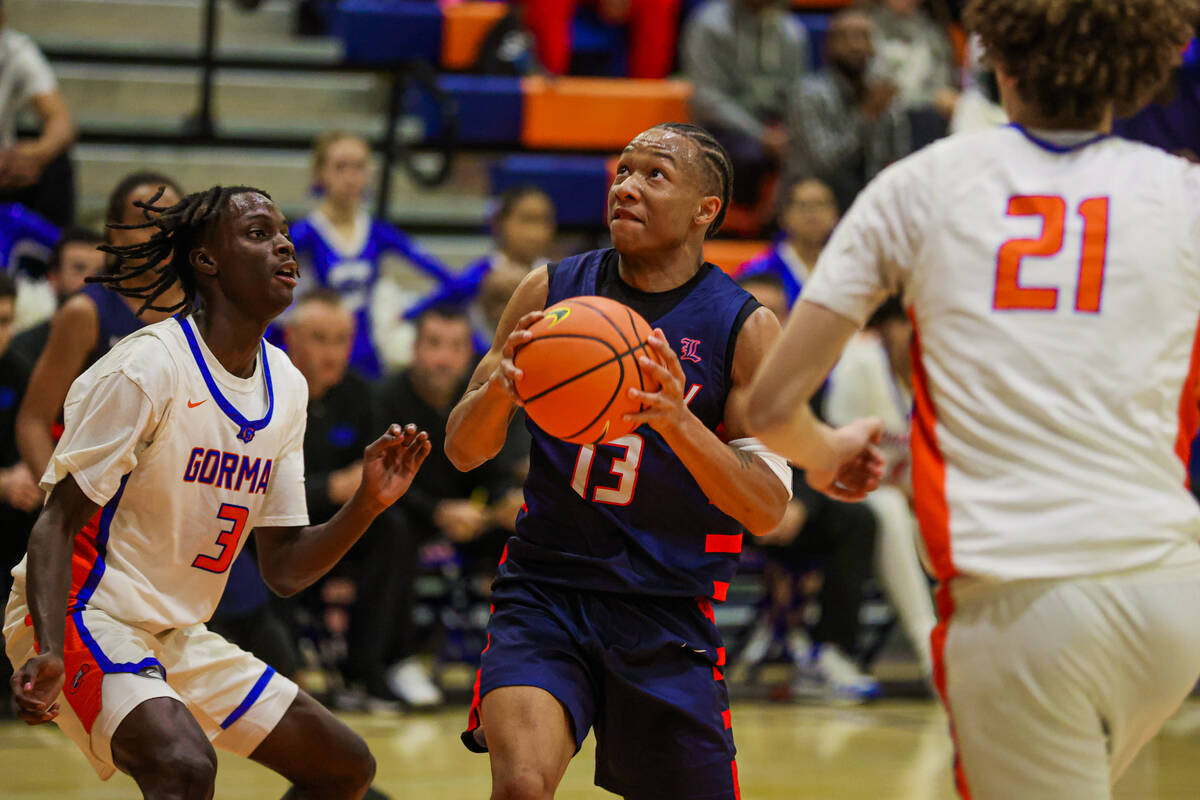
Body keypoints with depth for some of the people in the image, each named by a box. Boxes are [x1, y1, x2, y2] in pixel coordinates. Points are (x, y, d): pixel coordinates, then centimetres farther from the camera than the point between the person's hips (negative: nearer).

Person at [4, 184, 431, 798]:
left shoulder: (285, 386, 7)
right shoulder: (147, 368, -17)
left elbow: (283, 570, 9)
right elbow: (57, 523, -18)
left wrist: (368, 504, -8)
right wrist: (49, 652, -34)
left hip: (176, 636, 9)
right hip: (85, 619, -9)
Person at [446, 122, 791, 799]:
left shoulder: (747, 329, -3)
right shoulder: (551, 291, 3)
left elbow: (768, 509, -9)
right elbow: (463, 451, 5)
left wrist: (678, 421, -26)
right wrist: (497, 389, -19)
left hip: (669, 611, 0)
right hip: (546, 589, 0)